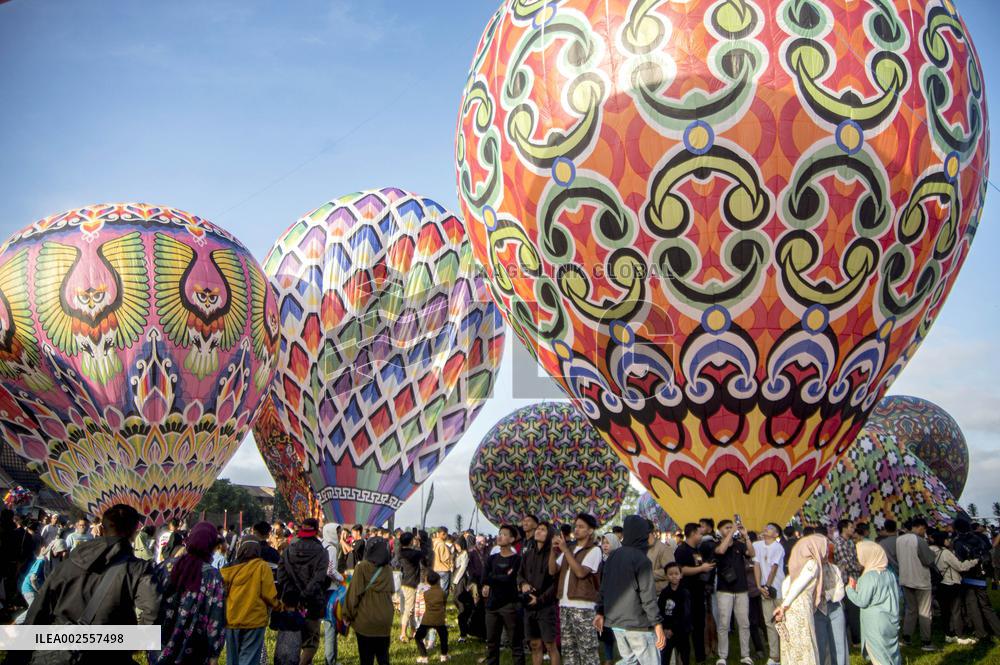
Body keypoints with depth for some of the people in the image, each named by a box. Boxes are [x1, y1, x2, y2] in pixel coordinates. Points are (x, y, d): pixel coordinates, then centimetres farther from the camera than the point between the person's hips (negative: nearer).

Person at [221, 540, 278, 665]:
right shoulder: (262, 567, -7)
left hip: (231, 620, 3)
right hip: (254, 620, -3)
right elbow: (269, 595, -10)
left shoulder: (229, 568, 1)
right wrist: (275, 605, 11)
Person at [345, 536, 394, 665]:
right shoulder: (388, 569, 3)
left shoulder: (362, 567, -9)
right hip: (385, 619, 3)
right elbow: (390, 592, 11)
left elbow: (355, 592, -10)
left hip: (365, 619, -3)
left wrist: (349, 614, -1)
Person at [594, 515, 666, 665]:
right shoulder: (642, 560, -13)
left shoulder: (612, 557, 9)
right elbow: (648, 595, -15)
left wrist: (600, 612, 19)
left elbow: (604, 588, 12)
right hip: (637, 624, -7)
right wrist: (657, 625, -14)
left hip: (615, 622, 7)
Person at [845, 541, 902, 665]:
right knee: (891, 651, 16)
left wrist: (850, 589, -2)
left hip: (875, 624, -7)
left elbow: (862, 601, -18)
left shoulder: (869, 577, -19)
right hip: (891, 621, 7)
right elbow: (898, 594, 14)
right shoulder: (889, 573, 3)